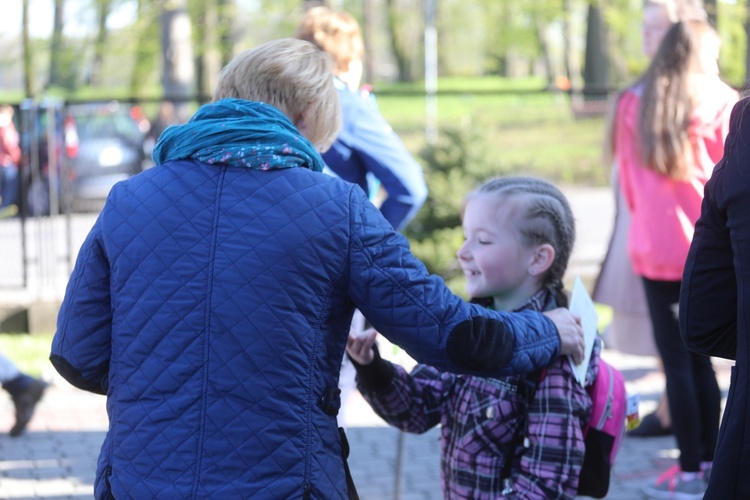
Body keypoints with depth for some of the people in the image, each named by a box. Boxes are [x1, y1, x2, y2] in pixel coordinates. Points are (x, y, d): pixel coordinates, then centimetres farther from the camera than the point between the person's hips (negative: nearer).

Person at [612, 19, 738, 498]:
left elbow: (628, 185, 8)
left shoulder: (633, 105, 3)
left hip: (655, 248, 0)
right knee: (702, 357, 12)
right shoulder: (721, 105, -3)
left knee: (677, 361, 2)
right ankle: (709, 459, 16)